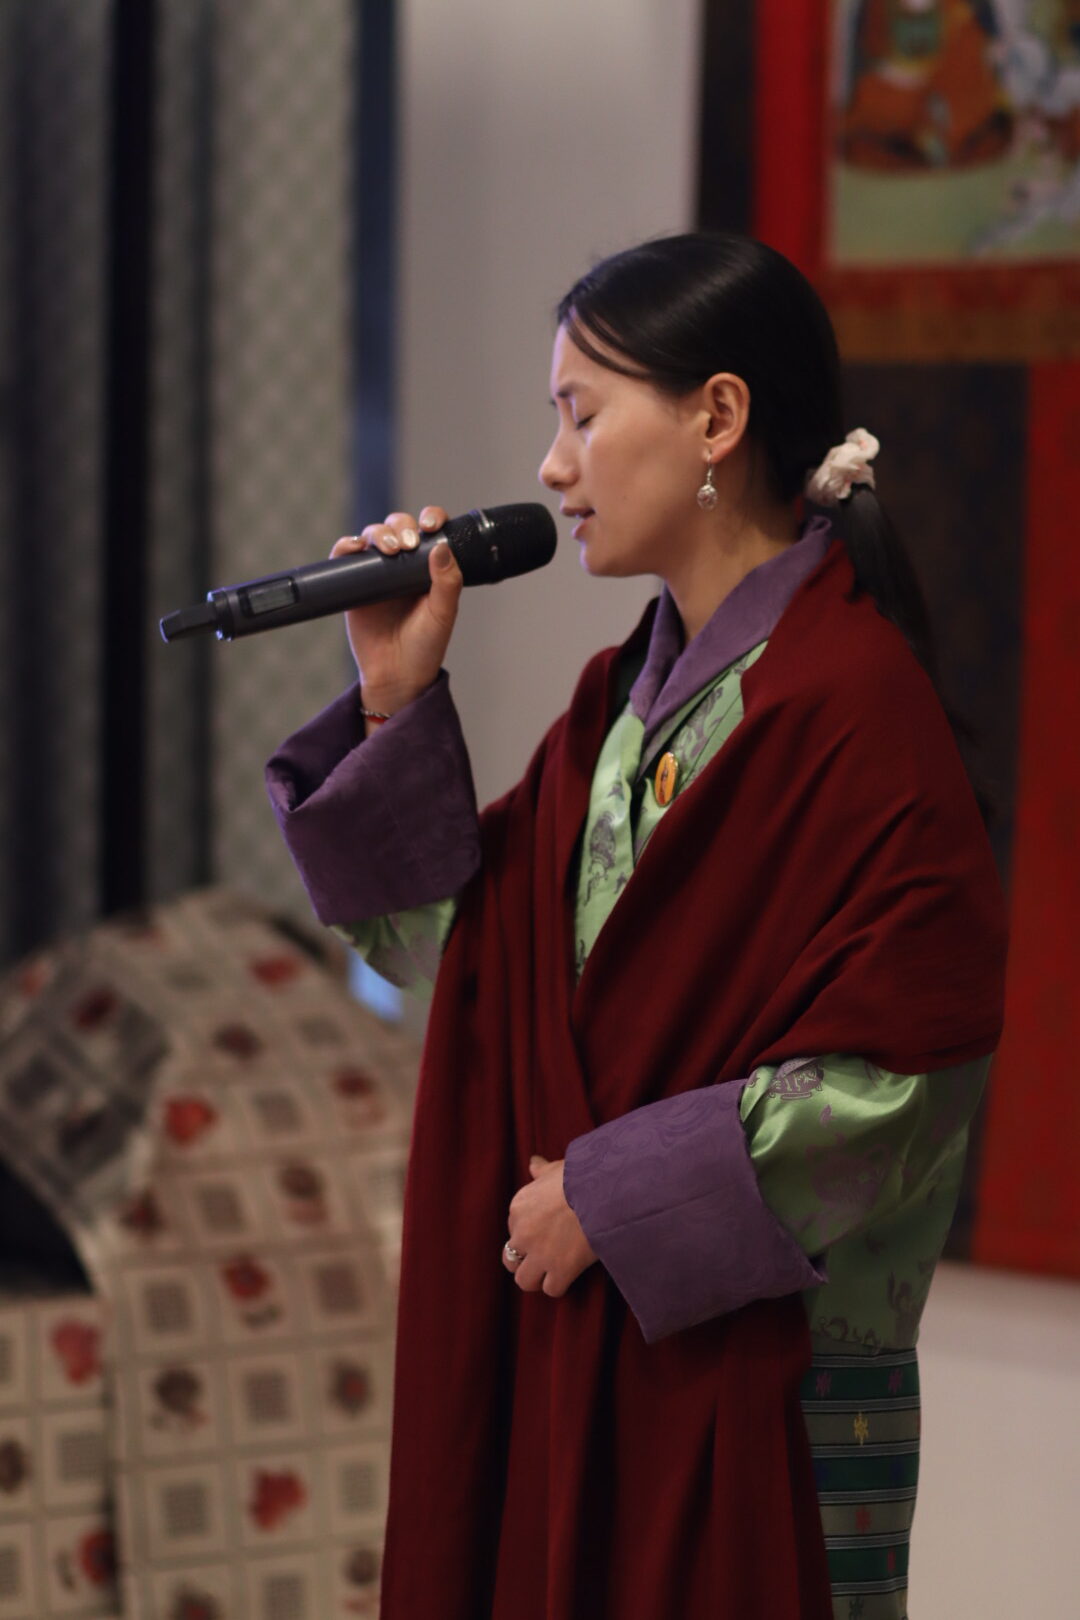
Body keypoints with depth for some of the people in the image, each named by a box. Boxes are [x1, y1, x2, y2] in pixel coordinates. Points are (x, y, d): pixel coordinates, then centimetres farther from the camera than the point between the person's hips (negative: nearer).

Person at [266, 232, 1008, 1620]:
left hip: (759, 1369, -7)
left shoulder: (852, 700, -14)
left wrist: (616, 1194, -15)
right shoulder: (630, 694, 11)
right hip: (568, 1345, 7)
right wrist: (397, 700, 2)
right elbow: (442, 943, 12)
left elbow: (903, 1071, -19)